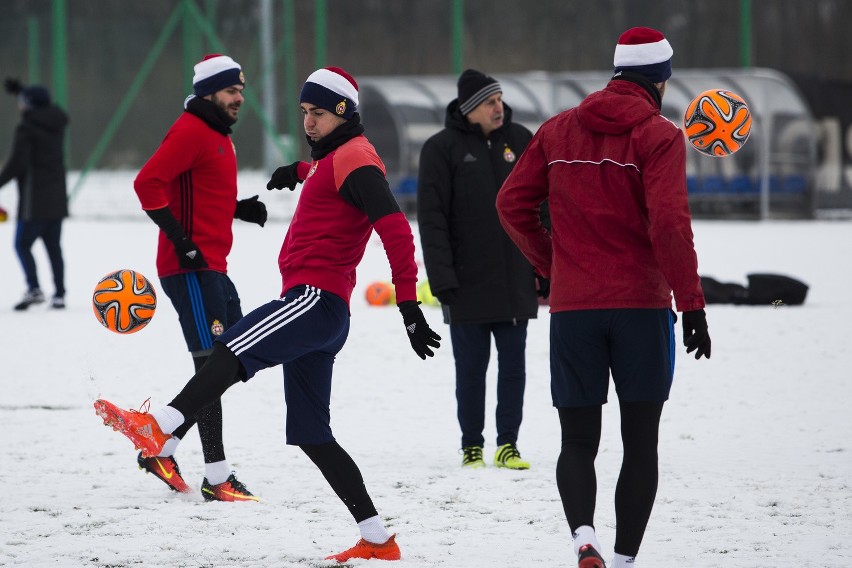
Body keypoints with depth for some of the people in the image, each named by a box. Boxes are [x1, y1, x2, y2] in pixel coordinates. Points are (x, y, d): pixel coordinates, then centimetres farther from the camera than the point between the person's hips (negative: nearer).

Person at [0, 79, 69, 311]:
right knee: (53, 246, 10)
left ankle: (34, 288, -17)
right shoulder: (56, 123, 8)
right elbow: (42, 108, 31)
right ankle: (59, 294, 7)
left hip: (34, 200, -7)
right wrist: (19, 89, 37)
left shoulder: (26, 128, -14)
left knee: (23, 244, -1)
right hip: (57, 198, 7)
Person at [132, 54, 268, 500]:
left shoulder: (218, 135, 20)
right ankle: (217, 478, -8)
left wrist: (240, 209, 12)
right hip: (191, 267, -10)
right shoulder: (190, 130, -12)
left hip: (212, 268, 10)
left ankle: (161, 450, 18)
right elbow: (148, 182, -21)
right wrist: (180, 238, -23)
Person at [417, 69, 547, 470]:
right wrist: (442, 279, -13)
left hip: (515, 282, 3)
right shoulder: (443, 148, -4)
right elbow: (432, 219, -6)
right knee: (471, 369, 4)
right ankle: (472, 445, 14)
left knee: (514, 366, 4)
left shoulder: (520, 141, 7)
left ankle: (508, 444, 12)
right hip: (468, 284, -3)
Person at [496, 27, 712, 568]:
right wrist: (692, 303, -12)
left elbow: (513, 204, 8)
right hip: (642, 307, -3)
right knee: (640, 442, 8)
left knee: (578, 440, 7)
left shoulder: (559, 130, 8)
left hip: (571, 306, 3)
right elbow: (669, 222, -16)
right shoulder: (659, 135, -6)